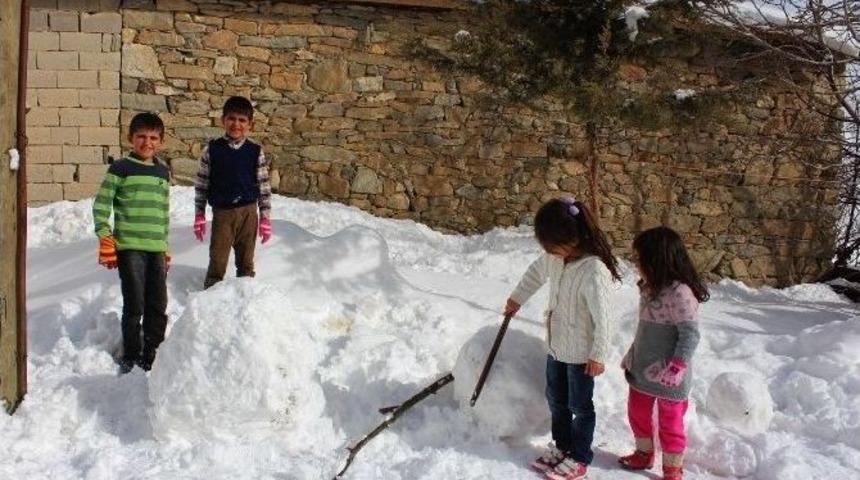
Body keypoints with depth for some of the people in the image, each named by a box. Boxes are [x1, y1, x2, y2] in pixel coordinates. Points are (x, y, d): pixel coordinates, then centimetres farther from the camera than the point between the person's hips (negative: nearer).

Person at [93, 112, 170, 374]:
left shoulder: (163, 172, 13)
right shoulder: (120, 169, -3)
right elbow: (101, 204, -3)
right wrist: (105, 239, -10)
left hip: (156, 249, 5)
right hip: (129, 247, -5)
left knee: (158, 307, 8)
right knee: (134, 306, -3)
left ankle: (152, 355, 21)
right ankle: (130, 357, 12)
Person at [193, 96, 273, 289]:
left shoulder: (255, 152, -1)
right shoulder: (212, 149, -2)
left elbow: (264, 186, 3)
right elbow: (201, 184, 3)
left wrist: (265, 218, 1)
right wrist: (199, 215, 3)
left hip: (248, 212, 1)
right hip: (222, 212, -1)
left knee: (246, 260, 12)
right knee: (217, 259, 1)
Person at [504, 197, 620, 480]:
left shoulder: (594, 271, -31)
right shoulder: (556, 257, -8)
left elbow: (602, 317, -25)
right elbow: (536, 272, 15)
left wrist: (598, 354, -17)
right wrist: (517, 298, 27)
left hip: (581, 353, -8)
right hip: (557, 345, 8)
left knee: (579, 406, 11)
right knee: (556, 399, 22)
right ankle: (562, 446, 42)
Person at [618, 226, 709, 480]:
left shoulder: (679, 293, -24)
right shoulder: (650, 288, 3)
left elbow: (690, 335, -23)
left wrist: (676, 369, -24)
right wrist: (631, 357, 18)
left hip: (668, 377, -8)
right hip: (643, 371, 8)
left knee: (670, 423, 8)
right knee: (637, 412, 22)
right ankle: (644, 453, 43)